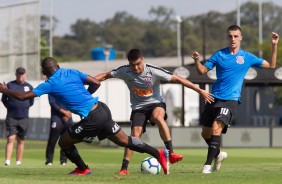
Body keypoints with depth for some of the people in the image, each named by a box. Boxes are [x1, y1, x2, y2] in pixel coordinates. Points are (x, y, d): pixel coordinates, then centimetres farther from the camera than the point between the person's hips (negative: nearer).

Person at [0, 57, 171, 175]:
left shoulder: (50, 85, -3)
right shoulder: (72, 72, 13)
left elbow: (23, 96, 0)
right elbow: (96, 83, 12)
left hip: (92, 120, -7)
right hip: (103, 110, 7)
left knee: (64, 142, 13)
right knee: (124, 140, 15)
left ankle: (83, 169, 25)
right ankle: (159, 153, 7)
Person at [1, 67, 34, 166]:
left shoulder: (29, 87, 6)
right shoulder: (10, 85, 2)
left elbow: (31, 101, 17)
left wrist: (24, 108, 7)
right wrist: (10, 107, 4)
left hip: (24, 118, 2)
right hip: (11, 117, -2)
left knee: (21, 141, 6)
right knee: (11, 139, -11)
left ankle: (18, 162, 11)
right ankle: (7, 161, -15)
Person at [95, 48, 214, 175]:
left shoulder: (153, 71, -20)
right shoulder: (125, 72, -12)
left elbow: (177, 79, -16)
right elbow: (106, 75, 0)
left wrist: (200, 91, -17)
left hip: (156, 103, -2)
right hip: (138, 108, 2)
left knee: (158, 117, -36)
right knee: (135, 134, -16)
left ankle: (171, 153, -36)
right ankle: (124, 168, -10)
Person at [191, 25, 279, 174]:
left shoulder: (247, 57, 4)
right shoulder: (219, 54, 7)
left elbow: (271, 65, 9)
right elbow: (202, 71, 6)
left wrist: (274, 46, -1)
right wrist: (197, 60, -14)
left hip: (230, 100, -4)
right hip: (214, 98, 4)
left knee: (216, 128, -25)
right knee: (205, 133, 8)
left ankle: (208, 164, -23)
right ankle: (218, 154, 37)